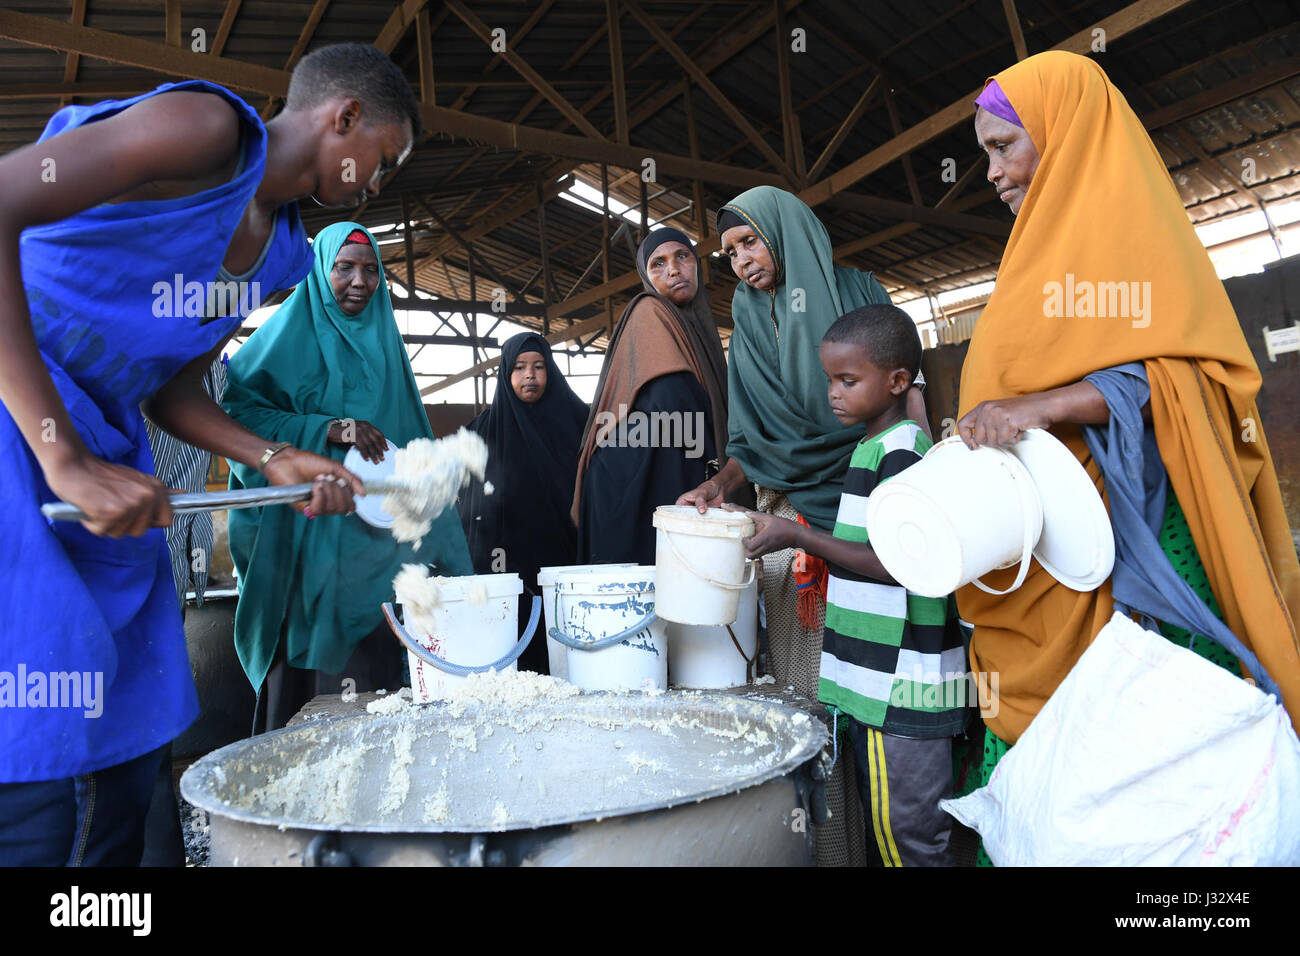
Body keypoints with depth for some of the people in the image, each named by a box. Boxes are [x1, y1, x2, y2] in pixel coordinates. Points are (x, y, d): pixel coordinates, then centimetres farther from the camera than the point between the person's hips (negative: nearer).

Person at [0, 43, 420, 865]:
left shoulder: (279, 251, 14)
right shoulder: (212, 127, -12)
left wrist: (277, 461, -3)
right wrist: (66, 458, -26)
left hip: (98, 442, 9)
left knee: (130, 746, 11)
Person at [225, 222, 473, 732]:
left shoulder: (383, 341, 18)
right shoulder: (289, 333, 3)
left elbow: (410, 435, 19)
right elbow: (236, 412, -7)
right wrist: (327, 430, -19)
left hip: (374, 532, 5)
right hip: (308, 531, -4)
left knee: (374, 679, 3)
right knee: (305, 674, -4)